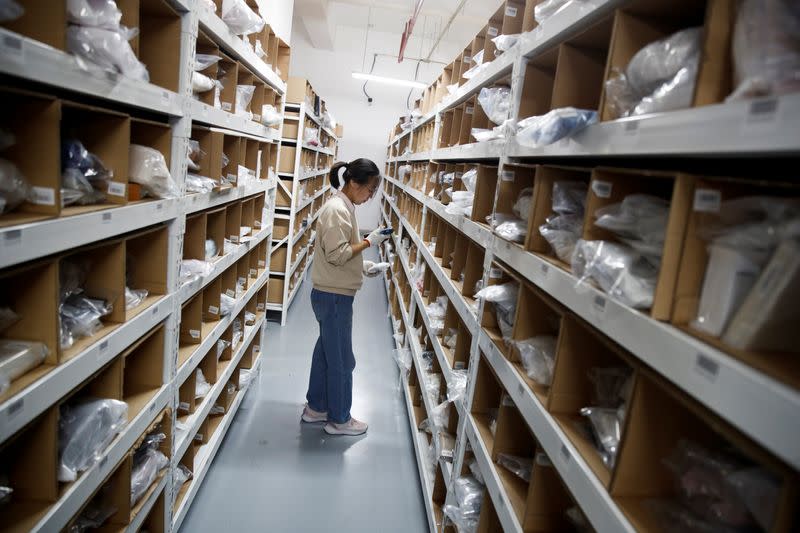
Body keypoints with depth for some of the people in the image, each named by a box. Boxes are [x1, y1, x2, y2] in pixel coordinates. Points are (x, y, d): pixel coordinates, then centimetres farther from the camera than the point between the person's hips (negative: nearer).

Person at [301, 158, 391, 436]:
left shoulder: (343, 206, 11)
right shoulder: (337, 210, -20)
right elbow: (336, 254, -23)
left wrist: (363, 266, 6)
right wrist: (369, 241, -17)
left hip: (331, 294, 10)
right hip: (334, 297, -10)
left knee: (325, 352, 20)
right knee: (342, 360, 4)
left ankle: (315, 407, 34)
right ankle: (338, 419, 20)